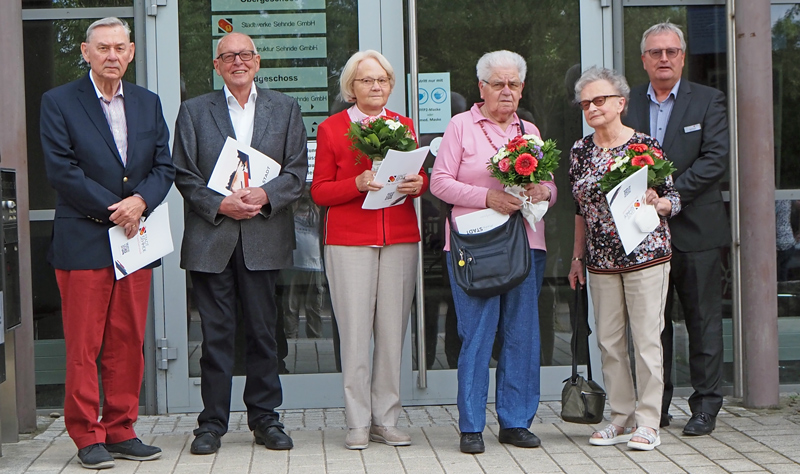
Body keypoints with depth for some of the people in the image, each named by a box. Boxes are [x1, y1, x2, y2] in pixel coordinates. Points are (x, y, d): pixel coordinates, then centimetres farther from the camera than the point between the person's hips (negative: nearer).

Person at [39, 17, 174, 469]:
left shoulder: (148, 103, 14)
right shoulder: (58, 102, 0)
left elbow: (164, 166, 9)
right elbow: (61, 170, -8)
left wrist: (140, 201, -10)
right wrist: (112, 209, -12)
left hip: (136, 237, 4)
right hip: (83, 241, -4)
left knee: (129, 342, 7)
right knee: (83, 346, -2)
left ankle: (121, 431, 16)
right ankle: (88, 437, 7)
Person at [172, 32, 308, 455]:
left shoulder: (285, 109, 11)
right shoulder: (194, 111, 9)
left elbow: (297, 171, 5)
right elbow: (183, 174, 4)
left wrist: (266, 195, -12)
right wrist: (218, 205, -10)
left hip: (264, 236, 1)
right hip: (210, 238, -1)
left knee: (263, 331, 6)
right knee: (215, 333, 1)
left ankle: (264, 418, 17)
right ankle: (212, 423, 10)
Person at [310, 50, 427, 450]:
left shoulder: (403, 125, 15)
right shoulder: (331, 128, 5)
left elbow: (420, 178, 19)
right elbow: (319, 191, 2)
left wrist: (417, 184, -5)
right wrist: (358, 184, -14)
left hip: (400, 239, 3)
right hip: (349, 241, -3)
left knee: (393, 331, 2)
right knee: (355, 332, -5)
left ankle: (386, 420, 11)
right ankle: (357, 423, 4)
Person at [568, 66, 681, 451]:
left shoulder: (645, 145, -5)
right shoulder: (579, 151, 9)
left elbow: (673, 198, -2)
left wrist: (655, 203, -23)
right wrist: (577, 256, 16)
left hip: (645, 254, -5)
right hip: (601, 260, 5)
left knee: (646, 339, -2)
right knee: (608, 340, 7)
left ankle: (648, 423, 6)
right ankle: (621, 419, 18)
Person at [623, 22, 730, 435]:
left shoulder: (708, 101, 3)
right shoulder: (627, 104, 9)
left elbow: (715, 159, -8)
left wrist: (670, 193, -17)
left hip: (696, 230, -2)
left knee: (703, 320, 3)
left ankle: (705, 405, 13)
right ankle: (655, 408, 17)